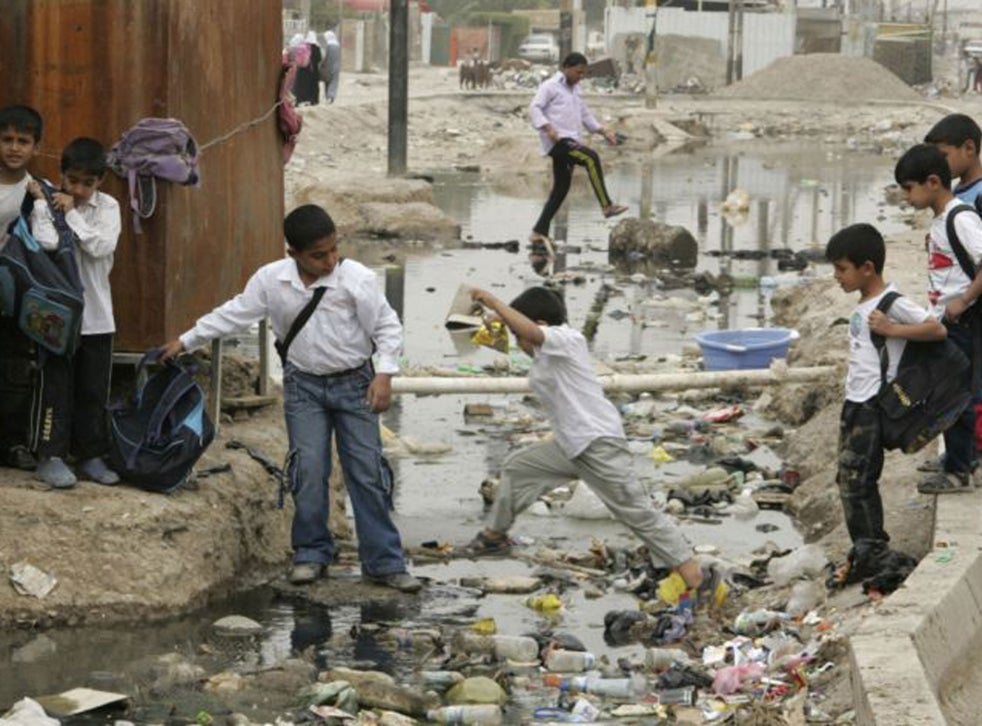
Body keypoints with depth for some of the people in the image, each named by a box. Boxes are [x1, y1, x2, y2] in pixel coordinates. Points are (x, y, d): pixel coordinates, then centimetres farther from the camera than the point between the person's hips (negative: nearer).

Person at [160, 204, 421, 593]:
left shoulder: (357, 278, -14)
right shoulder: (271, 279, -6)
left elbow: (387, 327, -8)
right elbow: (234, 314, 5)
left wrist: (384, 373, -19)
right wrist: (186, 341, 9)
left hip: (354, 383, -2)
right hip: (304, 385, 2)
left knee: (368, 471, -2)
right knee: (308, 469, -5)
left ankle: (384, 563, 3)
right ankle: (311, 553, 10)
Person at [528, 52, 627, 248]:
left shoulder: (574, 90, 23)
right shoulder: (551, 86, -3)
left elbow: (585, 114, 31)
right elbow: (535, 108, -12)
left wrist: (603, 131, 20)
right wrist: (548, 128, -27)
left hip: (570, 142, 9)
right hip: (557, 141, -9)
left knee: (561, 188, 7)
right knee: (591, 158, -28)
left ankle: (539, 232, 13)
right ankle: (607, 206, -32)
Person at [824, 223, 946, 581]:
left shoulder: (893, 303, -14)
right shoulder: (863, 305, 13)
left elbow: (937, 329, -21)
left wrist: (892, 330, -23)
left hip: (873, 405, -9)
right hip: (854, 402, 9)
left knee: (856, 479, -10)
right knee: (849, 478, 11)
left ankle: (868, 551, -4)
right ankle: (871, 544, 19)